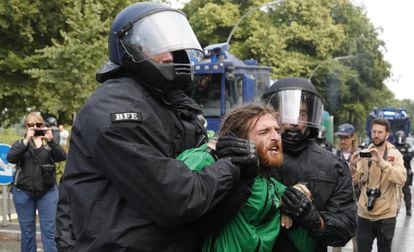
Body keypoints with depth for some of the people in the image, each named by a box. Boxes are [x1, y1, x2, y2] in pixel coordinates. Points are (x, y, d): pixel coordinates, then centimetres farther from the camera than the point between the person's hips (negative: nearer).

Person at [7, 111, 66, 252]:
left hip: (47, 192, 0)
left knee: (49, 231, -2)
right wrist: (26, 140, -21)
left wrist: (51, 140, -22)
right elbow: (10, 158, -13)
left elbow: (62, 156, -10)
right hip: (23, 193, 0)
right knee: (27, 231, 7)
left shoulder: (49, 143, 8)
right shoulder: (20, 143, 7)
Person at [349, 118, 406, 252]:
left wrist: (381, 161, -31)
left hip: (386, 215, -2)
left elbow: (401, 179, -22)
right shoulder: (364, 153, 4)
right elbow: (355, 181, -1)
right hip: (364, 213, 2)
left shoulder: (395, 154, -5)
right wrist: (352, 165, -20)